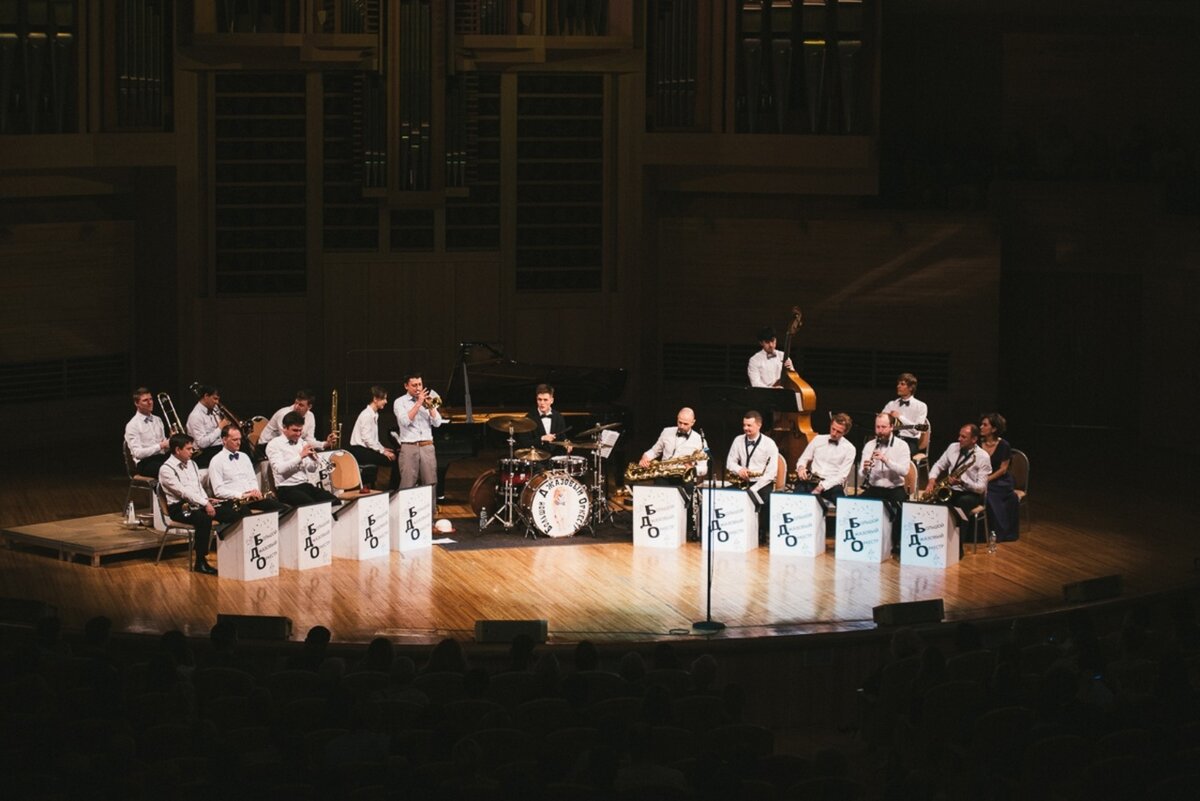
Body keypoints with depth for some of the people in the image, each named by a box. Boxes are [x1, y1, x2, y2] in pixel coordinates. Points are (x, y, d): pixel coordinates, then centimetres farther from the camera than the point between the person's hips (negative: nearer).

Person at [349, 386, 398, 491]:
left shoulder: (375, 415, 16)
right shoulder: (366, 415, -14)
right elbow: (367, 439, -19)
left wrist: (383, 449, 8)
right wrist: (383, 451, -17)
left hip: (368, 449, 9)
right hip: (359, 450, -9)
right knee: (391, 459, -19)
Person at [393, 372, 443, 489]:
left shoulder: (427, 400, 14)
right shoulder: (400, 402, 4)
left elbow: (437, 423, 7)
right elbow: (405, 421, -13)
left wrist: (430, 406, -6)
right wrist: (418, 403, -13)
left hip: (427, 447, 3)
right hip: (409, 448, -3)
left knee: (430, 484, -1)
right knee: (408, 485, -8)